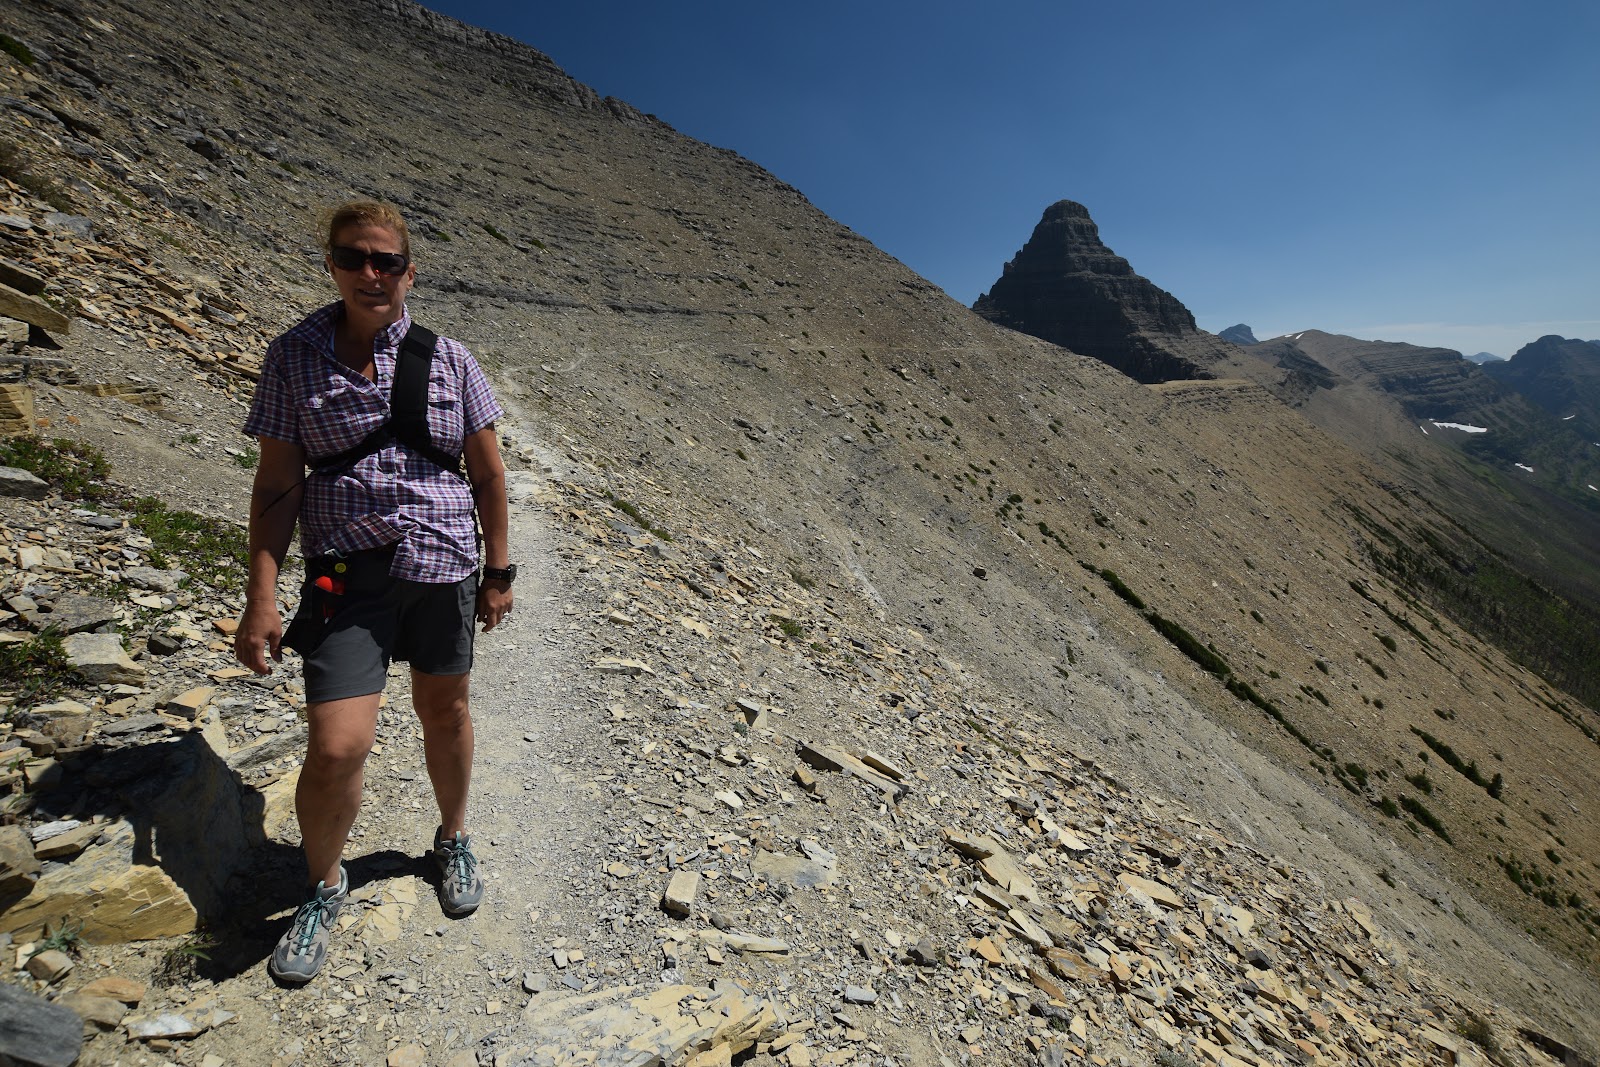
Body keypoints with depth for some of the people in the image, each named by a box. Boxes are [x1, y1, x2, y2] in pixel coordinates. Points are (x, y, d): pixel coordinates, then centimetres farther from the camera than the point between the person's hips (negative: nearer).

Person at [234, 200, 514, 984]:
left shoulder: (446, 358, 1)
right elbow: (276, 485, 0)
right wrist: (261, 597, -5)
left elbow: (488, 472, 5)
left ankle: (453, 838, 44)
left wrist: (499, 572, 4)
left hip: (444, 565, 1)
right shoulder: (294, 356, 1)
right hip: (347, 570, -1)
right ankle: (324, 885, 24)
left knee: (444, 712, 16)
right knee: (336, 747, -8)